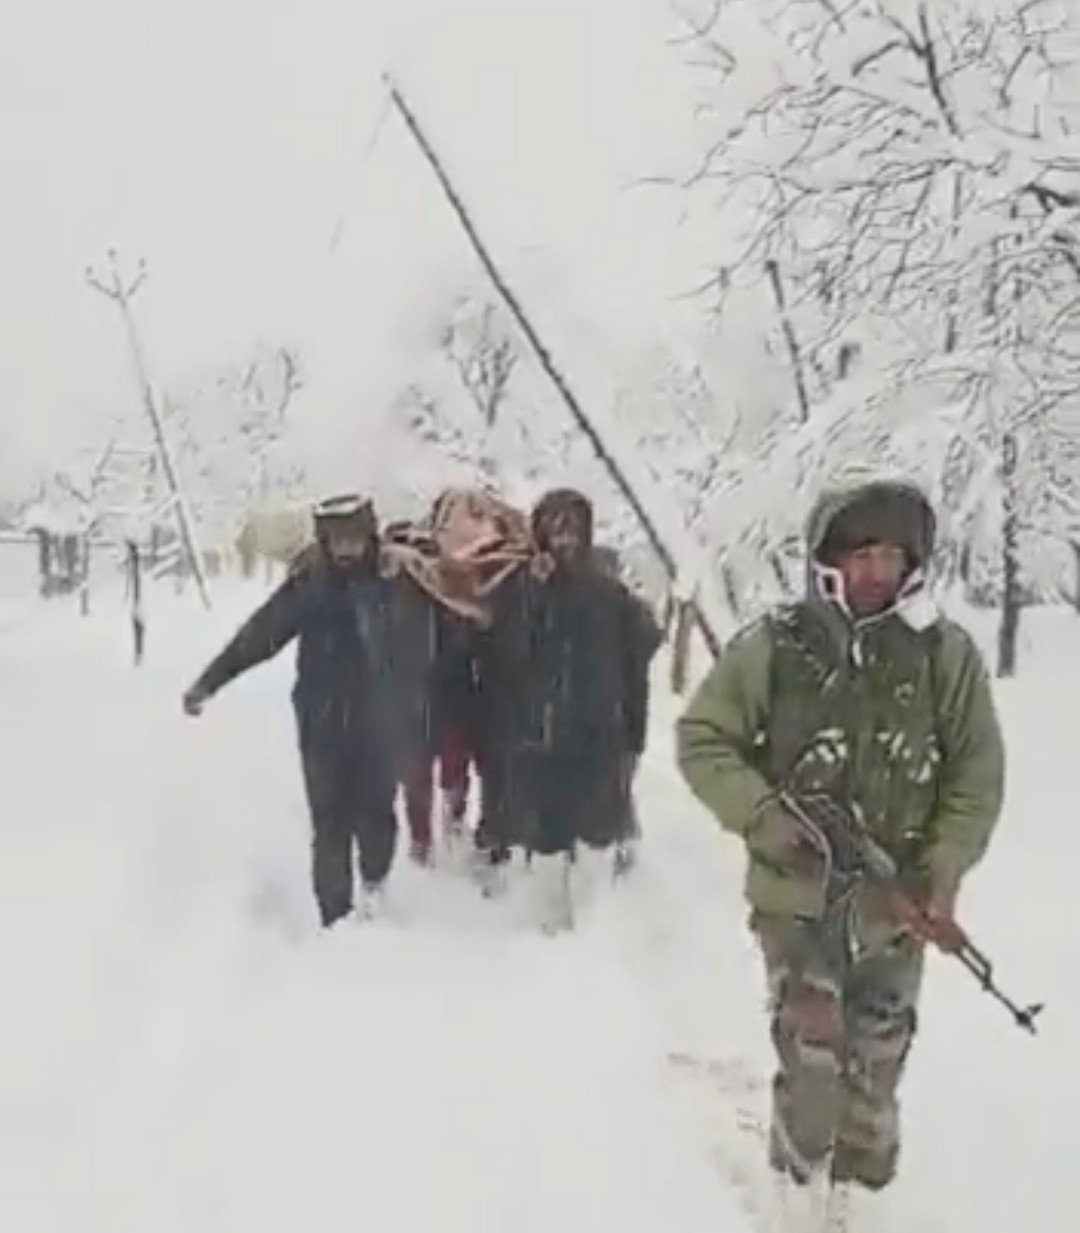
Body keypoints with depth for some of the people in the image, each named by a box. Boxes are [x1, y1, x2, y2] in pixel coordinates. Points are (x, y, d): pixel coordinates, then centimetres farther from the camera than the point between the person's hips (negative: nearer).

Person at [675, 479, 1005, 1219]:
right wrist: (766, 819, -14)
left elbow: (977, 775, 0)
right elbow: (702, 739, -2)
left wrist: (943, 874, -9)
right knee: (810, 1050, -3)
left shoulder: (947, 654, -6)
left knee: (877, 1059, 14)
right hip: (797, 889, -2)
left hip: (896, 899, 2)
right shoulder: (774, 647, -9)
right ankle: (801, 1183, 21)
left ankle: (862, 1185, 36)